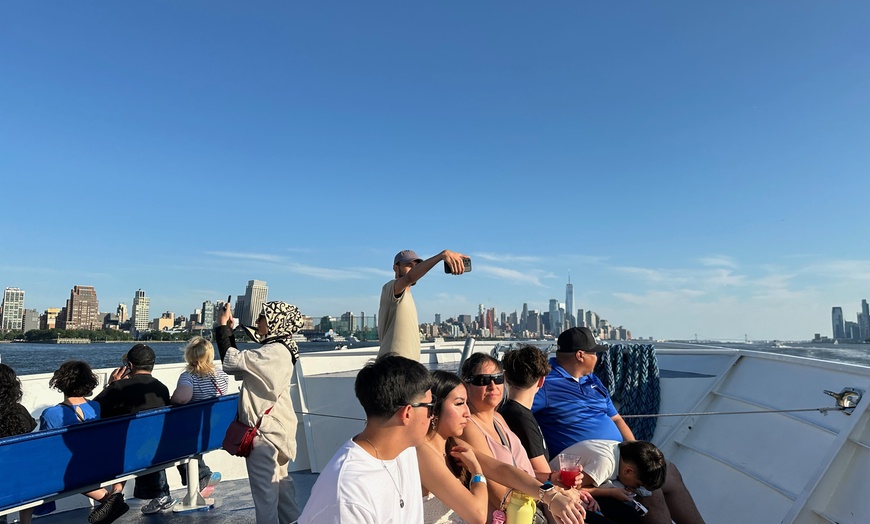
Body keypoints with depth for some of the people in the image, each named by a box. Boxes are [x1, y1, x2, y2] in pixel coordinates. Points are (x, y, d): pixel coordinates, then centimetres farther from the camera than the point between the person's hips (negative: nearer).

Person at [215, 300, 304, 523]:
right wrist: (229, 330, 8)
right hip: (273, 428, 10)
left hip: (265, 431, -10)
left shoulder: (274, 352, -21)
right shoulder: (276, 350, 9)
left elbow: (231, 361, -22)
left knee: (265, 488, 2)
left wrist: (222, 326, -11)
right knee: (280, 482, 20)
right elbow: (239, 365, 13)